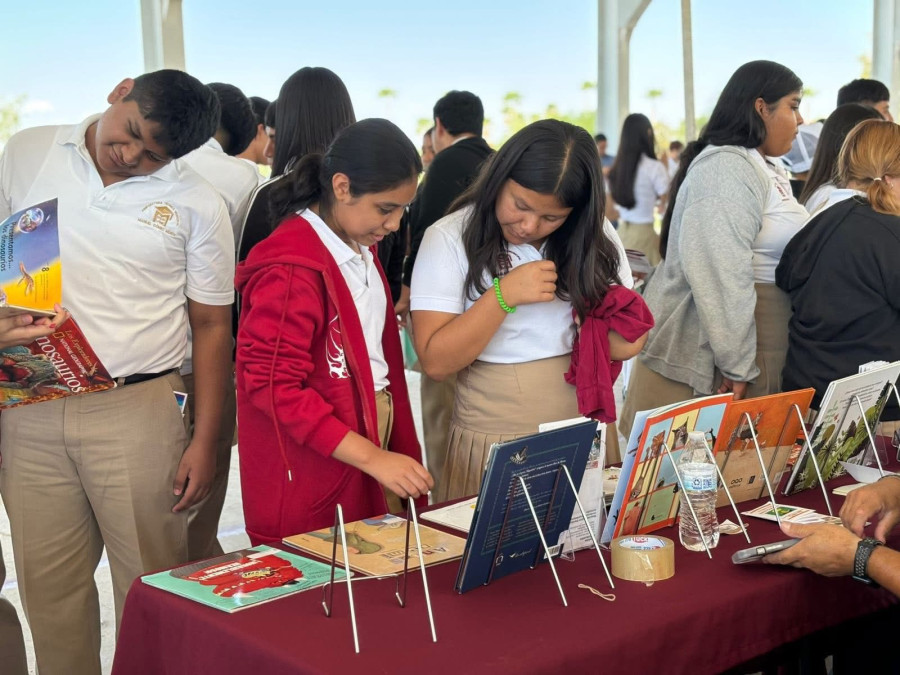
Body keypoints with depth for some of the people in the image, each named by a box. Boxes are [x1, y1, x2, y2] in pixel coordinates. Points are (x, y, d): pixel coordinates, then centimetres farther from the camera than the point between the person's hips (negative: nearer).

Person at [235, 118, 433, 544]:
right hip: (308, 470, -8)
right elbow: (274, 386, -21)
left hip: (368, 431, 8)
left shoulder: (360, 248, 11)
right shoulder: (292, 268, -18)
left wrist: (387, 447, 11)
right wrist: (372, 457, -23)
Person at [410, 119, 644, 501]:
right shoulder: (450, 239, -8)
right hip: (492, 443, -3)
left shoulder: (595, 238, 1)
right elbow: (436, 362, -14)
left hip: (585, 436, 3)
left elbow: (626, 344, -2)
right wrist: (504, 295, -21)